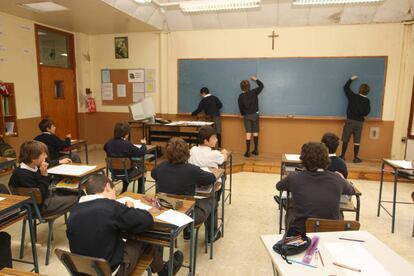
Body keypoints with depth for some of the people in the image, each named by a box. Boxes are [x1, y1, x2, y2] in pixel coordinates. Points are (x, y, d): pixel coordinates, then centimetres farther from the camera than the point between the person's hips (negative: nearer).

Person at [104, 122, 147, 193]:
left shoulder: (109, 143, -10)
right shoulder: (127, 144, -29)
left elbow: (105, 148, 15)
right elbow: (142, 152, -23)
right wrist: (143, 144, -3)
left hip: (114, 171, 6)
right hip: (127, 173, -6)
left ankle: (124, 192, 46)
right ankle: (140, 193, 32)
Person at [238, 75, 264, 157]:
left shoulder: (241, 96, -7)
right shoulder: (254, 92, -6)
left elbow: (240, 107, -2)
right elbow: (261, 85, 9)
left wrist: (243, 114, 16)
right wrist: (255, 79, 22)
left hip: (246, 116, -1)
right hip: (255, 114, 1)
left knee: (248, 133, -1)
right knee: (255, 132, 10)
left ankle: (248, 151, -3)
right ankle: (256, 150, 18)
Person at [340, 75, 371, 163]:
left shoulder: (353, 96, -4)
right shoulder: (367, 101, -2)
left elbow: (346, 88, 8)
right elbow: (367, 112, 1)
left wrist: (351, 79, 19)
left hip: (350, 120, -1)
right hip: (359, 122, 1)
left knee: (346, 139, 3)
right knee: (357, 141, 7)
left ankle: (342, 156, 5)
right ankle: (355, 158, 11)